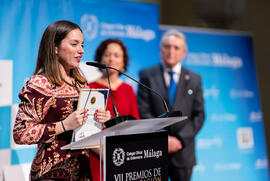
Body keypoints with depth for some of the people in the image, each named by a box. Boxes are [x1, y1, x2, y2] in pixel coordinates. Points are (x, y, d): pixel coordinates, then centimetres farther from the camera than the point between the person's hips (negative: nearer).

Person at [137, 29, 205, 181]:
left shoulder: (194, 79, 9)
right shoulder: (147, 75, 3)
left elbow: (199, 115, 4)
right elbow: (143, 111, -5)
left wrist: (180, 139, -8)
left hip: (183, 151, 2)